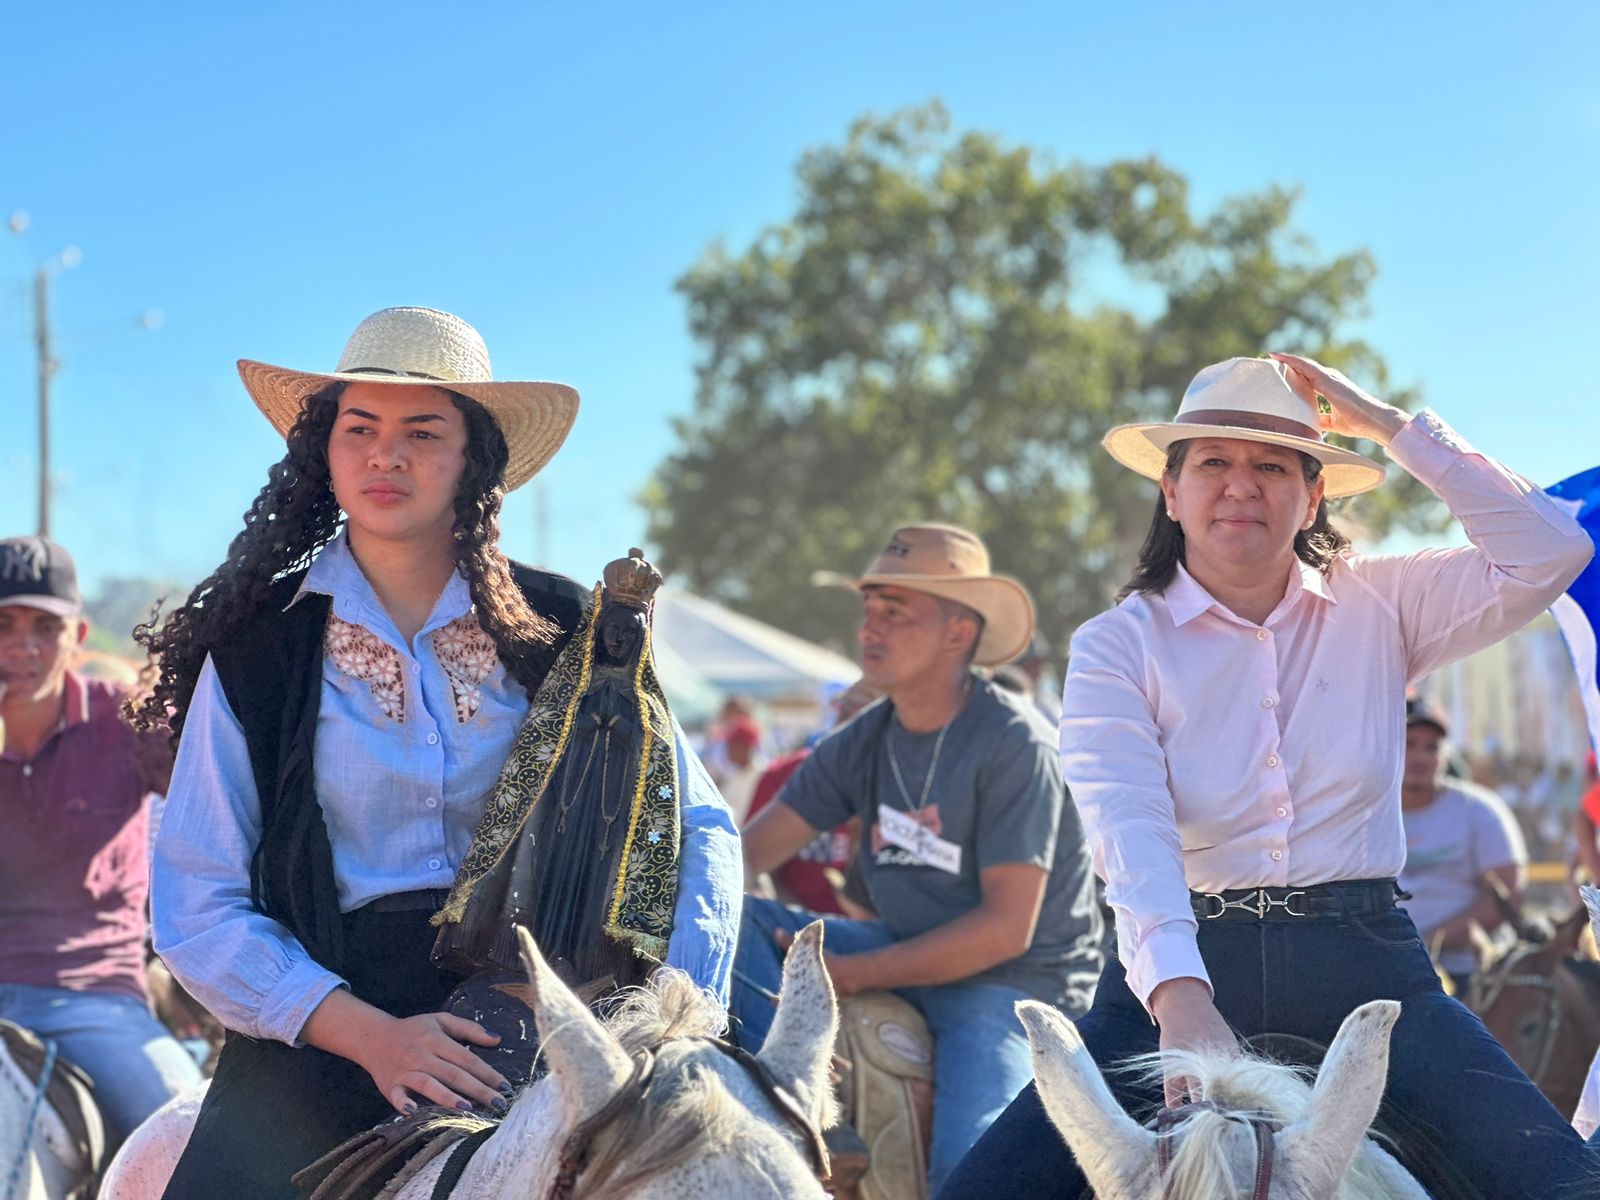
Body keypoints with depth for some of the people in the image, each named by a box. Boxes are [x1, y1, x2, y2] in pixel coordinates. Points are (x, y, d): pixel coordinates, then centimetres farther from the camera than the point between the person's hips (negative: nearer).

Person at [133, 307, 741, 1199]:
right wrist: (371, 1035, -15)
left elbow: (701, 831, 5)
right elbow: (196, 910, -1)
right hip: (322, 1050, -1)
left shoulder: (561, 633, 6)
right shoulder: (253, 650, 3)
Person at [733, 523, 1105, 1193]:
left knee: (964, 1166, -33)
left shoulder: (1013, 743, -15)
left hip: (1015, 981, -7)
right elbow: (750, 853, 3)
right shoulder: (864, 741, 5)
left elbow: (1006, 927, -18)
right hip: (906, 955, 7)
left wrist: (855, 974, -18)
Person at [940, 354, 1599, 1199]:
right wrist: (1178, 999, -32)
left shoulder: (1380, 608, 9)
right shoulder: (1117, 645, 1)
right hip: (1183, 963, -1)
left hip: (1362, 961, 1)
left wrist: (1391, 426, -3)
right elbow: (1129, 834, -14)